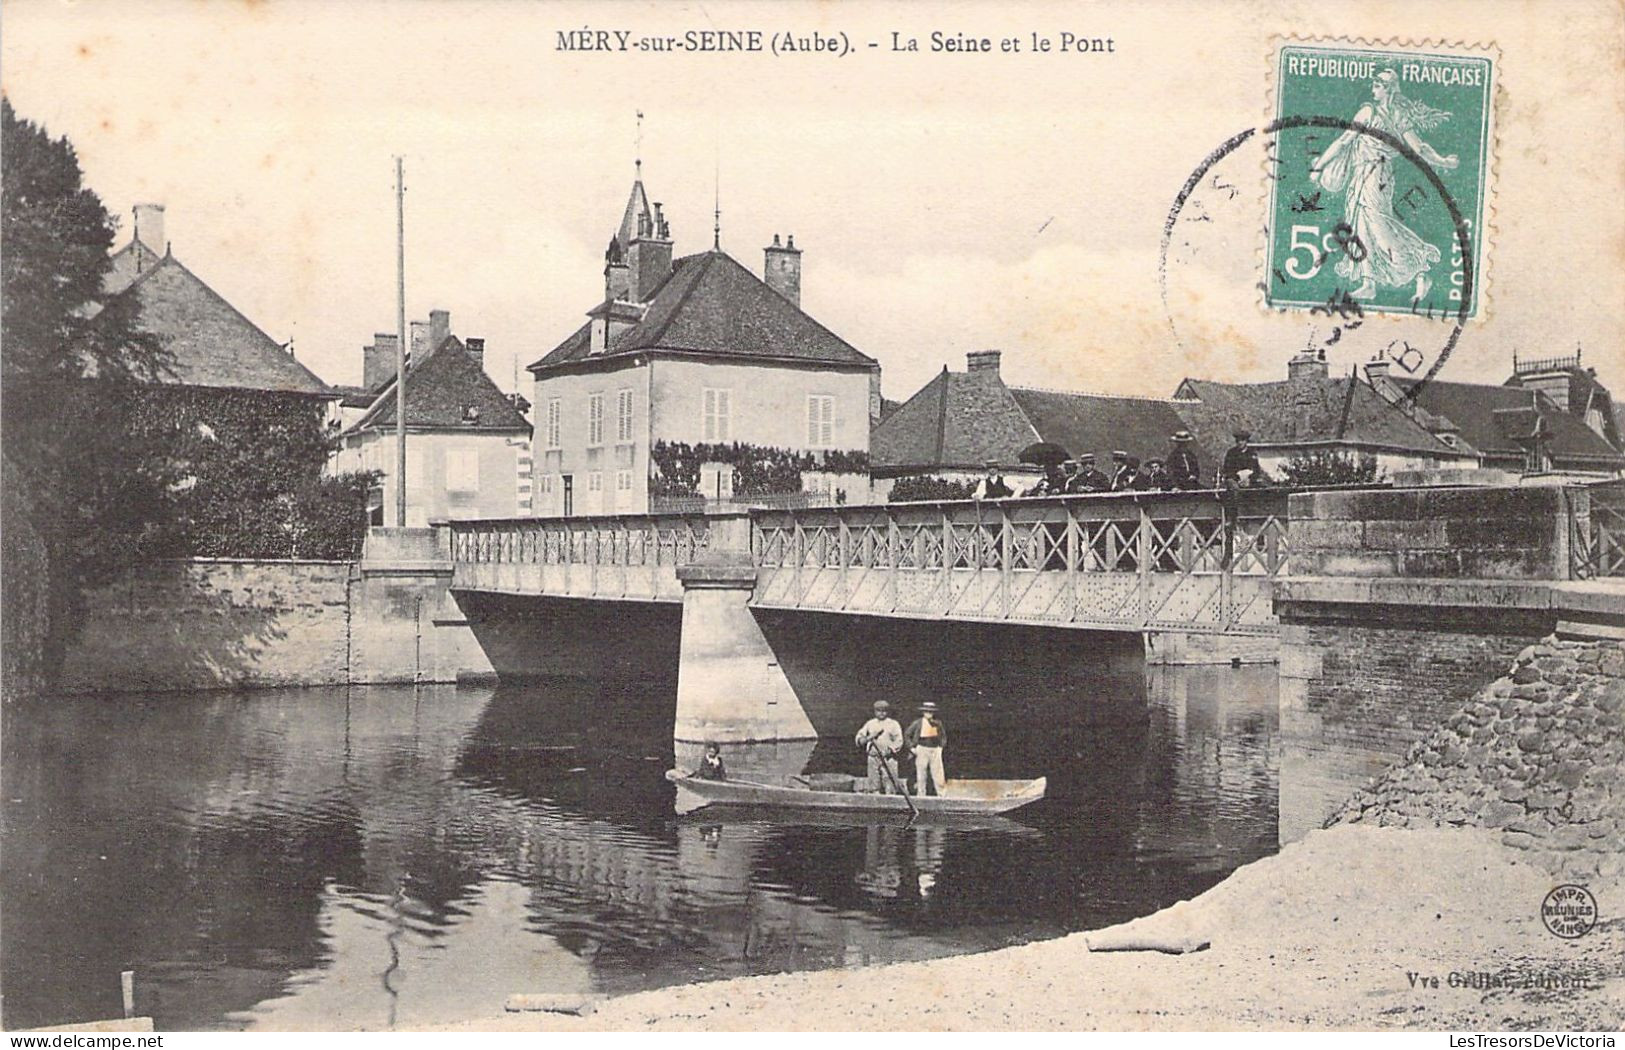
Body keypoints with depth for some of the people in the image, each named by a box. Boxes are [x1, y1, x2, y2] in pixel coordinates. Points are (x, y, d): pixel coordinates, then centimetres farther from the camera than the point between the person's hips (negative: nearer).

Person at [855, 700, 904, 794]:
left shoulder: (893, 724, 8)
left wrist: (890, 749, -16)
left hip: (888, 759, -3)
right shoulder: (870, 724, 15)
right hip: (873, 758, 3)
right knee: (874, 784, 1)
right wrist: (868, 738, -8)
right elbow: (859, 739, 14)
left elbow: (898, 741, 0)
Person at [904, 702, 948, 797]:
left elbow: (943, 736, 21)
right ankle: (921, 794, 11)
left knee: (938, 774, 0)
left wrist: (941, 746, 9)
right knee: (921, 774, 4)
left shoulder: (937, 724, 7)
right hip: (922, 749, -2)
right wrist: (912, 746, 1)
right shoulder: (918, 723, -1)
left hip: (935, 751, 2)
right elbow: (907, 734, 6)